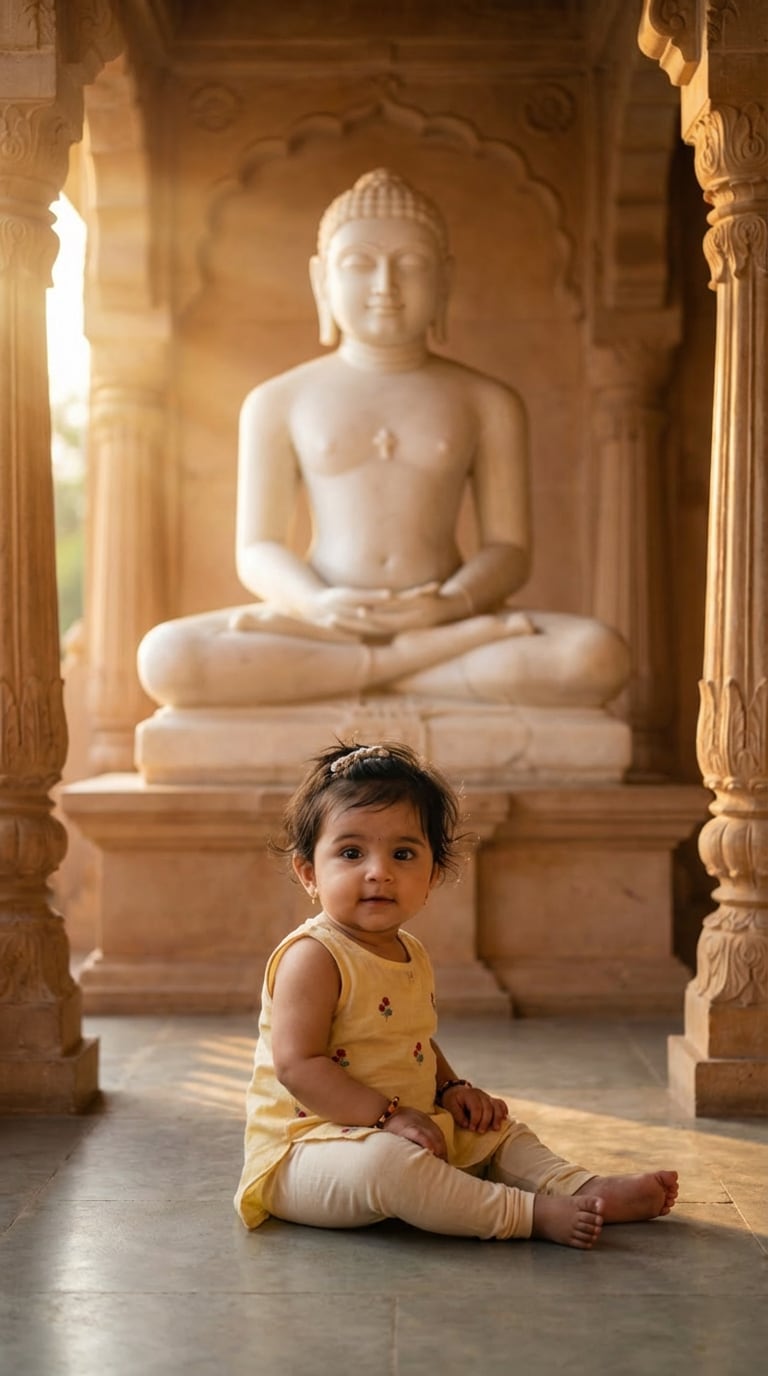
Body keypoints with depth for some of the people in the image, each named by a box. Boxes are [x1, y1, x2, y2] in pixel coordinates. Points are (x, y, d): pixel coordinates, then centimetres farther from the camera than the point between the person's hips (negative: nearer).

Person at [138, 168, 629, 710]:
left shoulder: (488, 403, 10)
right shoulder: (277, 401, 10)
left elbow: (509, 549, 7)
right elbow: (259, 552, 6)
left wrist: (454, 602, -16)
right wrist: (316, 603, -17)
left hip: (443, 618, 0)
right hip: (324, 622, 0)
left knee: (598, 658, -29)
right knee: (167, 658, -30)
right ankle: (437, 652, -26)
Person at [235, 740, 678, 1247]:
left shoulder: (413, 956, 11)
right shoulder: (312, 958, -18)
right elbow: (297, 1064, -24)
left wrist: (452, 1088, 7)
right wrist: (387, 1114, -26)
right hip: (311, 1145, -10)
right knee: (386, 1161, -36)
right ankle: (532, 1214, -33)